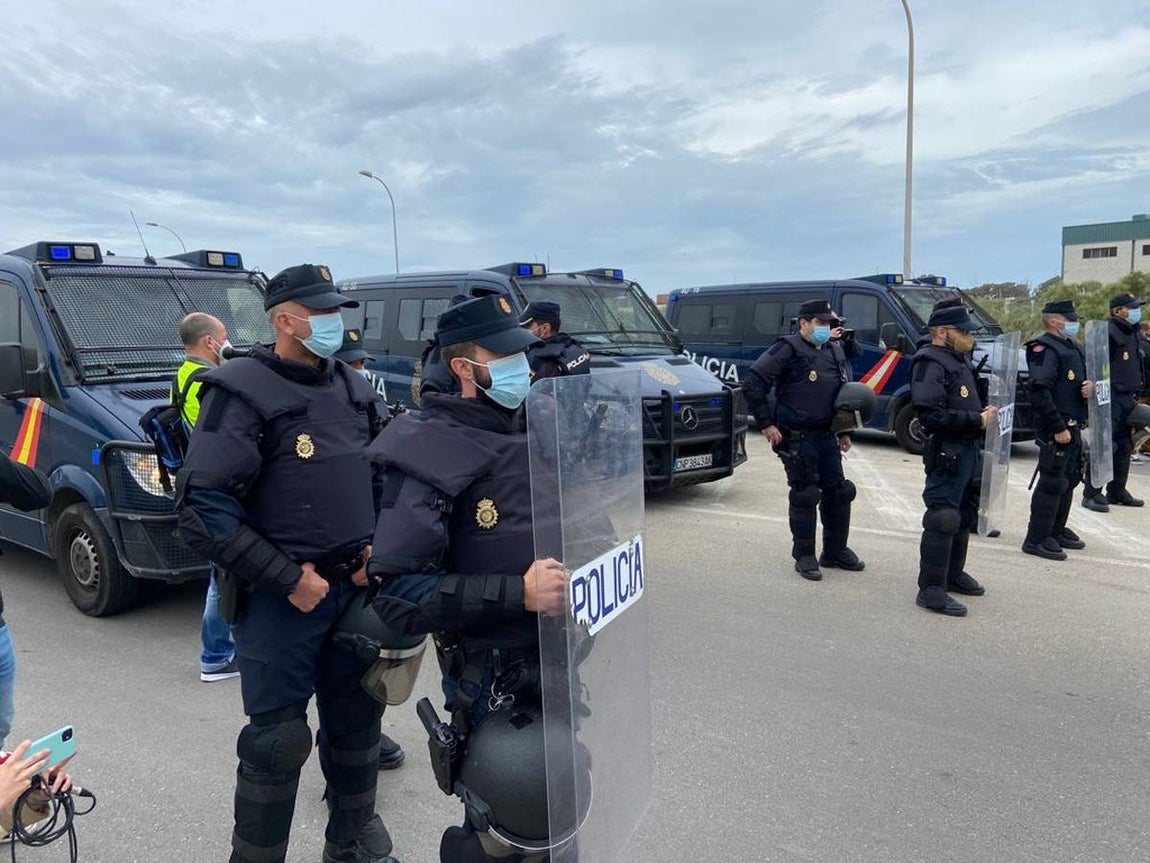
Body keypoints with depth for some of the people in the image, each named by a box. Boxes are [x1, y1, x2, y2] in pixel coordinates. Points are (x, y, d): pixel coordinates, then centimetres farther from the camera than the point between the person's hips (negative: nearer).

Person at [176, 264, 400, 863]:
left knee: (356, 722, 17)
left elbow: (378, 479, 17)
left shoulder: (354, 389, 8)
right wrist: (287, 578, -17)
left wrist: (375, 548, 1)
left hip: (356, 589, 6)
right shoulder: (242, 393, -11)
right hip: (280, 600, -6)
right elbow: (202, 509, -17)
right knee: (276, 740, 4)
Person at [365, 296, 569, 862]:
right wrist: (518, 593, -28)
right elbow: (396, 594, -24)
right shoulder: (431, 454, -18)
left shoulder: (533, 427, 4)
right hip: (490, 680, -6)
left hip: (555, 660, 7)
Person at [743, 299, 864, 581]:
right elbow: (753, 384, -15)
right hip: (796, 438, -7)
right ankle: (804, 557, 11)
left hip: (827, 436, 7)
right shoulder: (788, 349, -10)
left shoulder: (835, 352, 14)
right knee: (805, 496, -3)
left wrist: (845, 431, 18)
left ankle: (835, 551, 26)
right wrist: (767, 424, -14)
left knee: (839, 492, 11)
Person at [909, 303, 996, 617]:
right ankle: (931, 590, -5)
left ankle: (953, 573, 35)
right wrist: (978, 420, -20)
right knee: (943, 518, -11)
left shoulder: (959, 359, 16)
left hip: (968, 450, 11)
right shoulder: (930, 363, -16)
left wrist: (985, 412, 8)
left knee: (965, 514, 20)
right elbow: (932, 415, -26)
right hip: (947, 452, -11)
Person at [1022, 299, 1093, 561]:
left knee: (1070, 479, 18)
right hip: (1055, 428, -10)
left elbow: (1079, 382, 28)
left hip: (1073, 426, 10)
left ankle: (1057, 530, 31)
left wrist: (1089, 387, 2)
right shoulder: (1044, 348, -14)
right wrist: (1058, 428, -25)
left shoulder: (1073, 348, 17)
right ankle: (1036, 539, 0)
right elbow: (1040, 392, -23)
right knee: (1052, 482, -7)